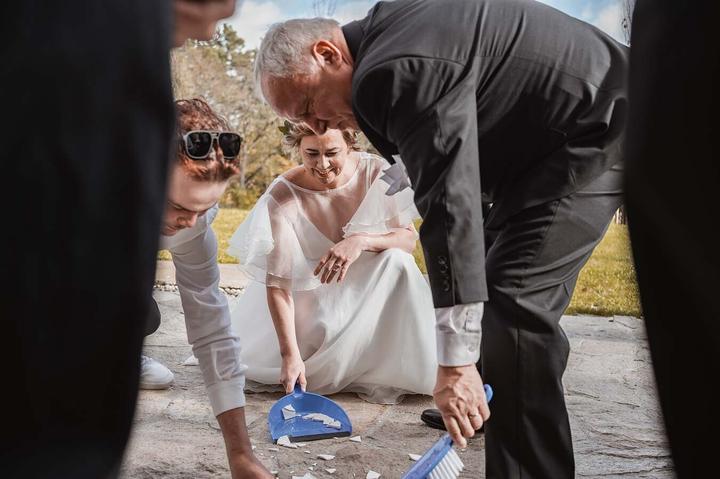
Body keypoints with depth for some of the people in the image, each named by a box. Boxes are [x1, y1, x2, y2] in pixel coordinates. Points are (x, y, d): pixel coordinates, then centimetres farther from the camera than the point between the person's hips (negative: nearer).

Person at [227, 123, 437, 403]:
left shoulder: (377, 172, -19)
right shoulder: (283, 198, -25)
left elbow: (410, 237, -17)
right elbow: (277, 283, -26)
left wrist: (362, 240, -37)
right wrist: (290, 355, -34)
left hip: (370, 291, 1)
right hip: (314, 301, -1)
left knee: (397, 260, -29)